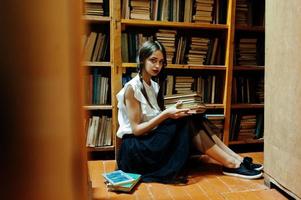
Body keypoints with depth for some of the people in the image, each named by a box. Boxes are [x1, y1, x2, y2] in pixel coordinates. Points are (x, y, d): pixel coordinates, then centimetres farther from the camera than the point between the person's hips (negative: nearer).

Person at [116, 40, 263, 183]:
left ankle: (236, 158, -13)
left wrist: (173, 111, -9)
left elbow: (159, 119, 10)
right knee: (187, 122, -23)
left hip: (154, 140, 7)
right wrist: (165, 114, -25)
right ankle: (231, 164, -17)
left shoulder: (154, 86, 11)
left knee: (192, 119, -14)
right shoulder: (132, 88, -14)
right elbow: (136, 129, -17)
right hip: (137, 149, -7)